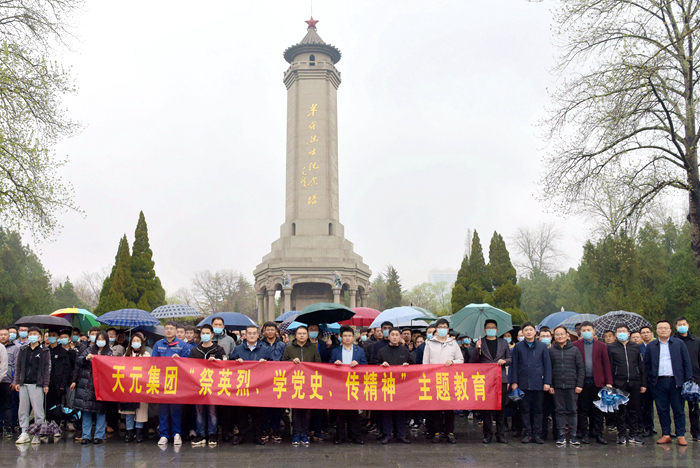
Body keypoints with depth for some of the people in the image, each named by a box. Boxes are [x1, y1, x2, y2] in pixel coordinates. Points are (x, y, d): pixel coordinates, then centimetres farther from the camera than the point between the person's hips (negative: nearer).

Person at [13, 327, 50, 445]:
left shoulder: (44, 352, 4)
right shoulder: (23, 351, 14)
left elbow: (47, 369, 2)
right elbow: (18, 367, 15)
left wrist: (45, 384, -4)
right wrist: (17, 382, 6)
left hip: (37, 384, -4)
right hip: (23, 384, 4)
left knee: (38, 410, -4)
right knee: (23, 409, 5)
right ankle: (24, 433, 12)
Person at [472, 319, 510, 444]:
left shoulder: (503, 342, 14)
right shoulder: (480, 343, 9)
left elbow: (510, 359, 15)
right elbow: (474, 361, 4)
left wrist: (504, 361, -7)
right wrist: (477, 349, -12)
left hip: (501, 379, 1)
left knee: (501, 408, 2)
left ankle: (500, 434, 9)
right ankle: (488, 434, 8)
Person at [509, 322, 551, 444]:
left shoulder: (542, 346, 5)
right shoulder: (518, 347, 5)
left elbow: (547, 364, 5)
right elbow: (514, 365, 7)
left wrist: (547, 382, -2)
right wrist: (514, 381, 0)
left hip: (538, 383, 0)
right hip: (523, 383, 0)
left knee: (538, 409, 4)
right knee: (525, 409, 4)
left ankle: (536, 433, 12)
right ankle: (528, 433, 11)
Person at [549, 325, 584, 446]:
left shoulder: (575, 350, 5)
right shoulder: (551, 350, 5)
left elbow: (581, 368, 4)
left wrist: (579, 384, -3)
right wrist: (549, 385, -1)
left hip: (572, 386, 0)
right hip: (557, 386, 0)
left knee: (572, 411, 4)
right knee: (560, 411, 5)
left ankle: (573, 435, 10)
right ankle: (561, 434, 10)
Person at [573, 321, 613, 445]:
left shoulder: (601, 346, 8)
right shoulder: (575, 345, 3)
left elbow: (606, 365, 6)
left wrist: (609, 382, -1)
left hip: (597, 382, 1)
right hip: (582, 382, -1)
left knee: (597, 409, 5)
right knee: (583, 409, 4)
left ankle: (598, 434, 12)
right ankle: (584, 433, 12)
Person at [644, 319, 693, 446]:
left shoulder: (679, 343, 6)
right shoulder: (650, 346, 9)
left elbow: (687, 362, 4)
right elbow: (646, 364, 12)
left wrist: (688, 380, -3)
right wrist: (650, 380, 3)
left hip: (675, 381, -1)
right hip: (658, 382, 1)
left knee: (679, 410, 2)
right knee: (662, 410, 5)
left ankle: (681, 435, 10)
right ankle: (666, 435, 13)